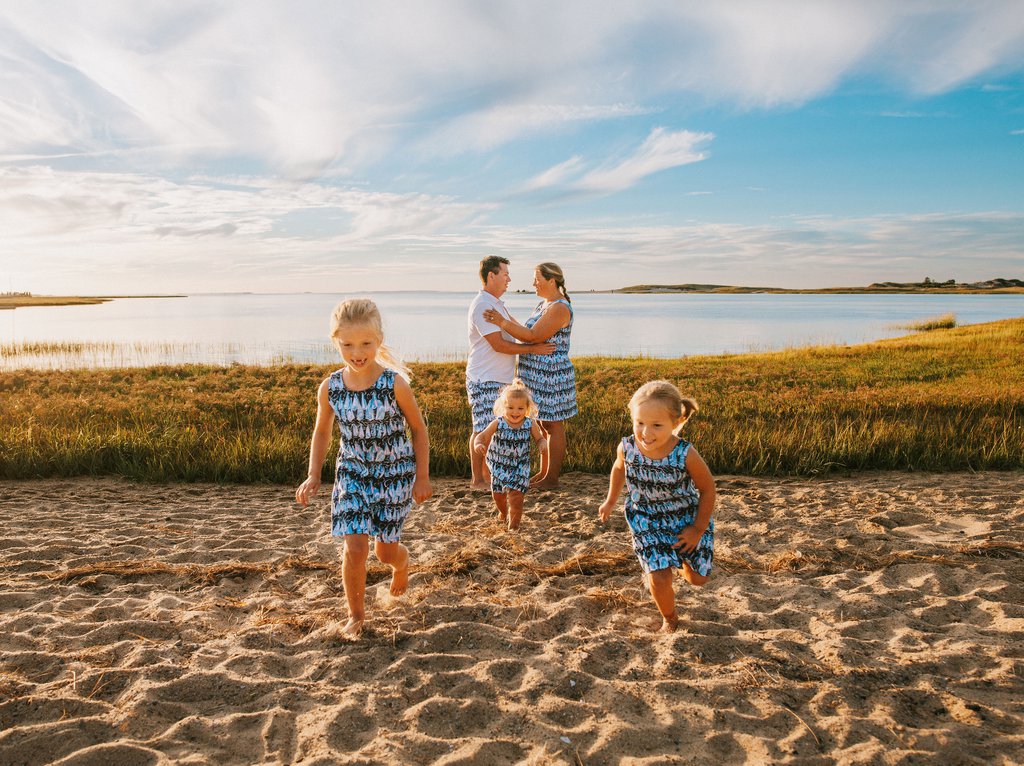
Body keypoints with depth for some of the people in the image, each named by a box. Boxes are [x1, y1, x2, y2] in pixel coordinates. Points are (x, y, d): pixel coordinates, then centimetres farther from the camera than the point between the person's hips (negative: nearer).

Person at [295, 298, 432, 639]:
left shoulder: (395, 384, -19)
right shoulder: (329, 388, -11)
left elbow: (418, 428, -7)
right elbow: (322, 432, 6)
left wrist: (422, 477, -4)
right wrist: (313, 476, -3)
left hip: (395, 473, -1)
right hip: (353, 473, 2)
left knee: (386, 549, 7)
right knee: (355, 547, -9)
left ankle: (402, 564, 46)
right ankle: (356, 615, 14)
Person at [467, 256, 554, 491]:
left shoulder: (497, 304, 17)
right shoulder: (482, 305, -16)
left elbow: (509, 338, 23)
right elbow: (498, 345, -21)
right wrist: (533, 349, -15)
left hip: (499, 379, 10)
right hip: (484, 380, -10)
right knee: (483, 431, -3)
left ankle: (488, 475, 21)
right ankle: (478, 480, 6)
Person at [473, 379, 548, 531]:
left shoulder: (530, 424, -13)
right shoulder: (497, 423, -17)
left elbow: (540, 439, -3)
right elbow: (482, 435, -17)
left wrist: (543, 444, -26)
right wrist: (479, 444, -39)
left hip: (520, 466, -1)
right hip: (499, 465, 2)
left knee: (515, 494, -12)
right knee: (497, 494, 17)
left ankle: (514, 524, 6)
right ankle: (503, 513, 50)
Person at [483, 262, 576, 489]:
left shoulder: (560, 308, -18)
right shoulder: (544, 303, 14)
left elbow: (533, 336, -24)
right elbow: (528, 332, 16)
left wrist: (502, 322, -24)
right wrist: (506, 319, 15)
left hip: (550, 376, -10)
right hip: (539, 376, 10)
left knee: (553, 426, 0)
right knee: (543, 425, 15)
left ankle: (552, 478, 9)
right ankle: (543, 472, 25)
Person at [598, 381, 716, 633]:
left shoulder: (686, 455, -32)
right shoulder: (627, 448, -23)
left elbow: (708, 489, -14)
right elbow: (619, 469, 3)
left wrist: (698, 529, -9)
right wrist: (610, 501, 13)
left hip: (687, 519, 0)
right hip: (647, 521, 0)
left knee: (698, 578, 14)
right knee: (659, 580, -9)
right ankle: (669, 618, 24)